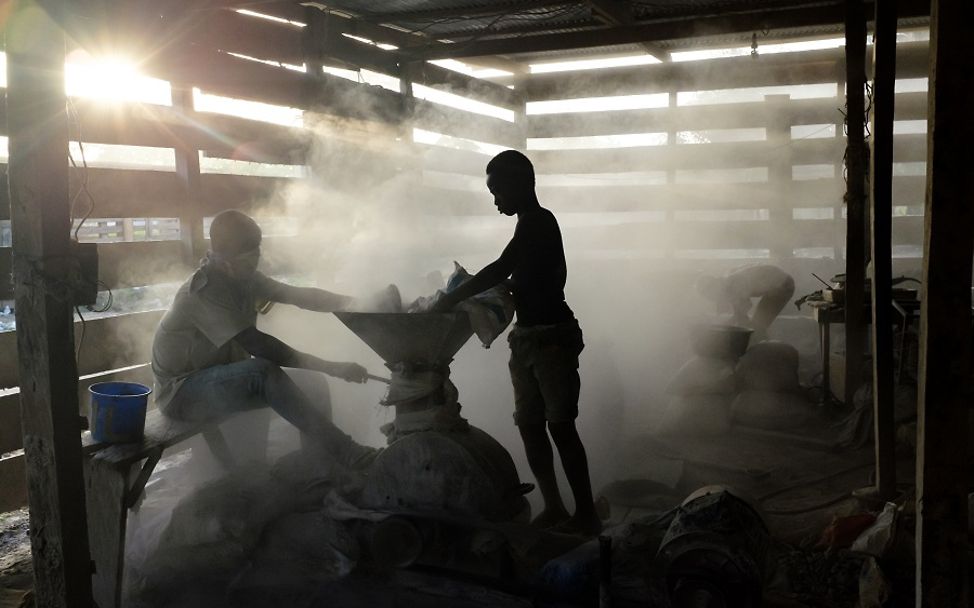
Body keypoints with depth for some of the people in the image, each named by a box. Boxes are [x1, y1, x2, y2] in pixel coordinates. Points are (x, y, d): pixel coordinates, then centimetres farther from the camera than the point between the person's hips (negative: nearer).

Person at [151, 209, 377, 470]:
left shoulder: (246, 279, -1)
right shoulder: (202, 291, -26)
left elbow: (299, 295, -3)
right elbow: (257, 345, -34)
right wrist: (331, 368, -38)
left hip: (224, 376, 8)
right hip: (181, 392, -8)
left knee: (314, 388, -8)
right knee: (263, 373, -35)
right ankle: (346, 455, -36)